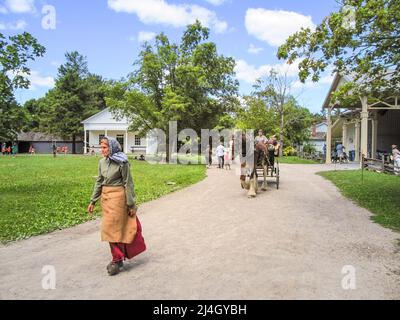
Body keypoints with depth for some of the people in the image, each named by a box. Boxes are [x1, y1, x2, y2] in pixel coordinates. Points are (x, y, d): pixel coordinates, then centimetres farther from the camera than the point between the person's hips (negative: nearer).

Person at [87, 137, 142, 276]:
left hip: (117, 197, -7)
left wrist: (131, 204, -10)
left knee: (113, 228, -4)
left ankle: (117, 260, 11)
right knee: (110, 227, 13)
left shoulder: (122, 162, -13)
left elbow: (128, 183, -11)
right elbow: (99, 182, 12)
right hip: (105, 197, 7)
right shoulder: (102, 162, 6)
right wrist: (93, 201, 11)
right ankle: (118, 257, 28)